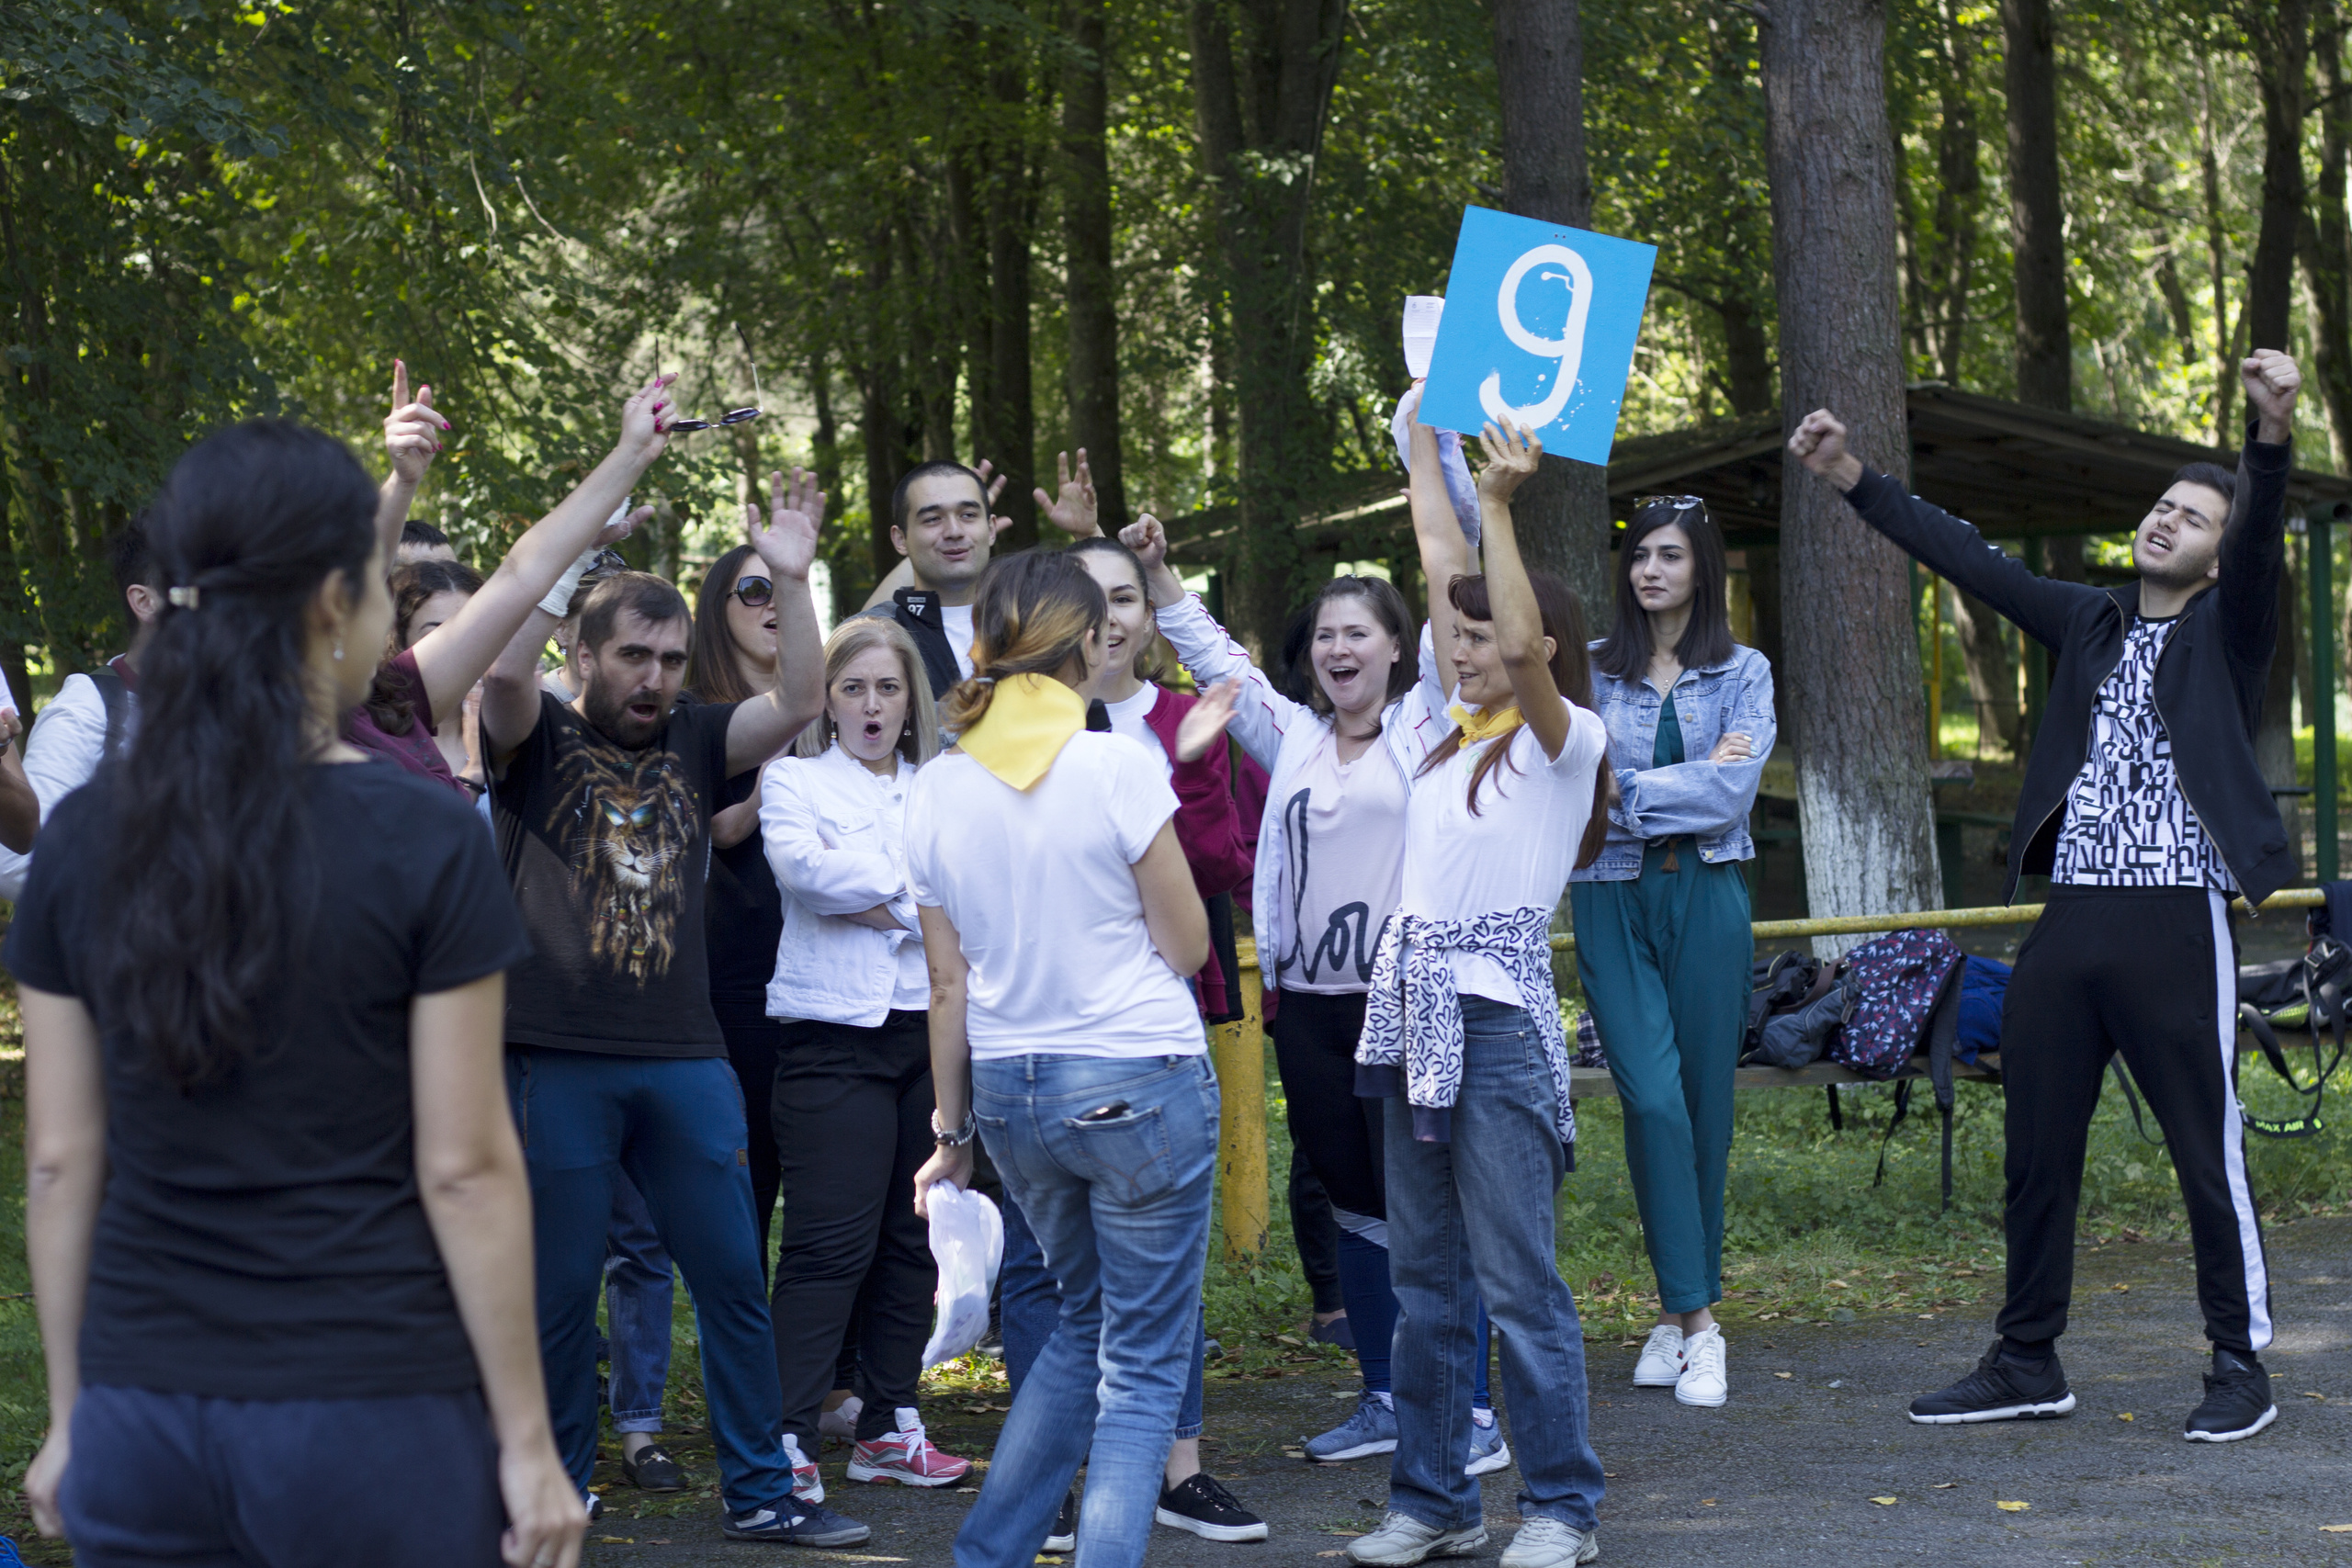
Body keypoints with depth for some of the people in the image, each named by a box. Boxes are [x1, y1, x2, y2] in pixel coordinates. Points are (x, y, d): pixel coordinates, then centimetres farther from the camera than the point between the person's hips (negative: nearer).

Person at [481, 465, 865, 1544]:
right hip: (556, 1060, -4)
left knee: (733, 1279, 8)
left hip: (685, 1059, 4)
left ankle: (759, 1492, 19)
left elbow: (799, 703, -2)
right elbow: (504, 664, -20)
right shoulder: (538, 738, 1)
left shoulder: (694, 742, 11)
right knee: (558, 1293, 5)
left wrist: (790, 576, -14)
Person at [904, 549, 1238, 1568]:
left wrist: (952, 1133, 15)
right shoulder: (1116, 767, -12)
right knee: (1143, 1362, 3)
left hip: (1010, 1091, 6)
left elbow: (948, 985, 6)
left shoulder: (936, 793, 2)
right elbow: (1188, 946, -5)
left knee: (1086, 1322, 24)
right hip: (1139, 1085, -6)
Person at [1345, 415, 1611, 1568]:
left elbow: (1526, 642, -25)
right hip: (1414, 1016, 8)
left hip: (1497, 1019, -8)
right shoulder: (1459, 726, 14)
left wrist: (1500, 506, -26)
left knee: (1517, 1280, -6)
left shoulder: (1565, 738, -5)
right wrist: (1426, 436, 19)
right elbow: (1439, 560, 17)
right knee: (1422, 1276, 10)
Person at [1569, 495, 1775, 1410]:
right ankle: (1692, 1318, -8)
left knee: (1706, 1102, 3)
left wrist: (1625, 790, -7)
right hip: (1612, 898, -1)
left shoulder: (1743, 673, 7)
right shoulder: (1591, 672, 8)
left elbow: (1733, 793, -5)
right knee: (1653, 1097, -12)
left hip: (1705, 897, 1)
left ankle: (1678, 1312, 13)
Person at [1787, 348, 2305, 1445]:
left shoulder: (2226, 633, 3)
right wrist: (1851, 479, 11)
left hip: (2177, 923, -6)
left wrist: (2272, 437, -36)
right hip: (2067, 922, 6)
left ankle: (2240, 1368, 9)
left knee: (2208, 1152, -2)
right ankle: (2028, 1364, 20)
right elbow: (1968, 560, 17)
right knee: (2036, 1152, 9)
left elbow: (2259, 541, -16)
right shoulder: (2089, 624, 18)